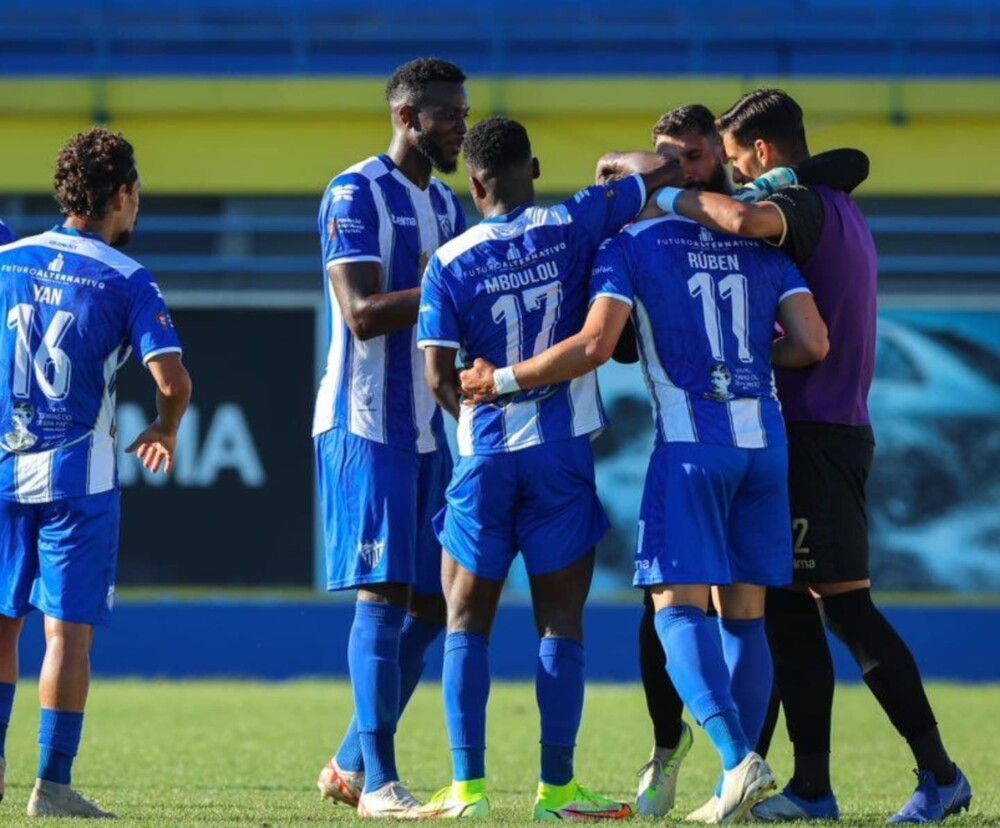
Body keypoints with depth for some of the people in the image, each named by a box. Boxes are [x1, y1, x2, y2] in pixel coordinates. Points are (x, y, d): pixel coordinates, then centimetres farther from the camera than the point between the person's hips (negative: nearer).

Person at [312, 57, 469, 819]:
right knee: (385, 593, -11)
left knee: (433, 600, 7)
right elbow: (363, 315, -19)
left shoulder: (444, 203, 17)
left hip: (426, 428, 9)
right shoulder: (355, 195, -10)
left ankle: (351, 763, 17)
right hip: (366, 424, -9)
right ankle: (377, 780, -9)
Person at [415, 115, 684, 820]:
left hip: (485, 454, 0)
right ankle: (557, 787, 4)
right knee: (561, 622, 5)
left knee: (467, 621, 9)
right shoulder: (569, 227, -3)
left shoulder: (449, 264, -4)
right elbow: (667, 172, 4)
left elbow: (439, 375, -6)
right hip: (563, 451, 0)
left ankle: (468, 786, 2)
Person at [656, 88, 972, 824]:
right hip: (840, 428, 10)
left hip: (814, 434, -10)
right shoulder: (843, 215, 19)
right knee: (790, 612, 9)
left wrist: (672, 198, -20)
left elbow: (748, 220, -35)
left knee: (846, 605, -9)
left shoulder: (807, 206, -12)